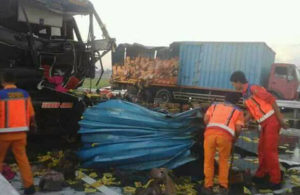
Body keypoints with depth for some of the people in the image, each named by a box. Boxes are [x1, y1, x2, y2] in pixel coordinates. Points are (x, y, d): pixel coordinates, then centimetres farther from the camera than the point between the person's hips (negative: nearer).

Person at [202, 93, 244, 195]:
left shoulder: (214, 105, 30)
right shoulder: (238, 111, 24)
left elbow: (206, 119, 14)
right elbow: (238, 128, 10)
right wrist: (235, 138, 29)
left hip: (210, 133, 1)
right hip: (225, 136, -1)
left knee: (208, 160, 15)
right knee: (224, 161, 20)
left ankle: (208, 186, 16)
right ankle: (223, 186, 19)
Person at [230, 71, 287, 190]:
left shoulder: (253, 89, -15)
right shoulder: (245, 96, 13)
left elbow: (272, 100, -17)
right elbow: (250, 113, 16)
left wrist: (280, 119, -17)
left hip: (272, 120, -9)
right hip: (265, 123, 9)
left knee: (270, 150, -6)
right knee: (262, 149, 14)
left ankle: (276, 181, 4)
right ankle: (261, 175, 27)